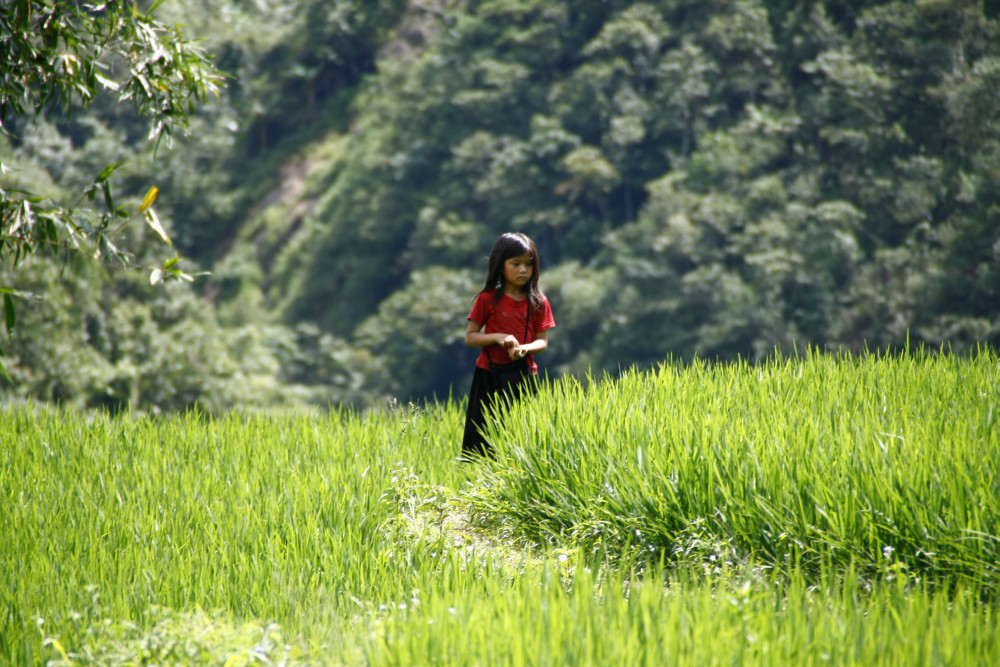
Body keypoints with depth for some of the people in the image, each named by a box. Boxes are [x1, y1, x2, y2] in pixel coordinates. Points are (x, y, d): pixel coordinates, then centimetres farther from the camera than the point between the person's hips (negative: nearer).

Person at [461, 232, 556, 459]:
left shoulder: (538, 303, 4)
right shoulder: (488, 299, -2)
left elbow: (542, 341, 4)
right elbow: (469, 337, 0)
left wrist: (525, 348, -18)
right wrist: (497, 337, -17)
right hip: (489, 378, -2)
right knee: (485, 441, -2)